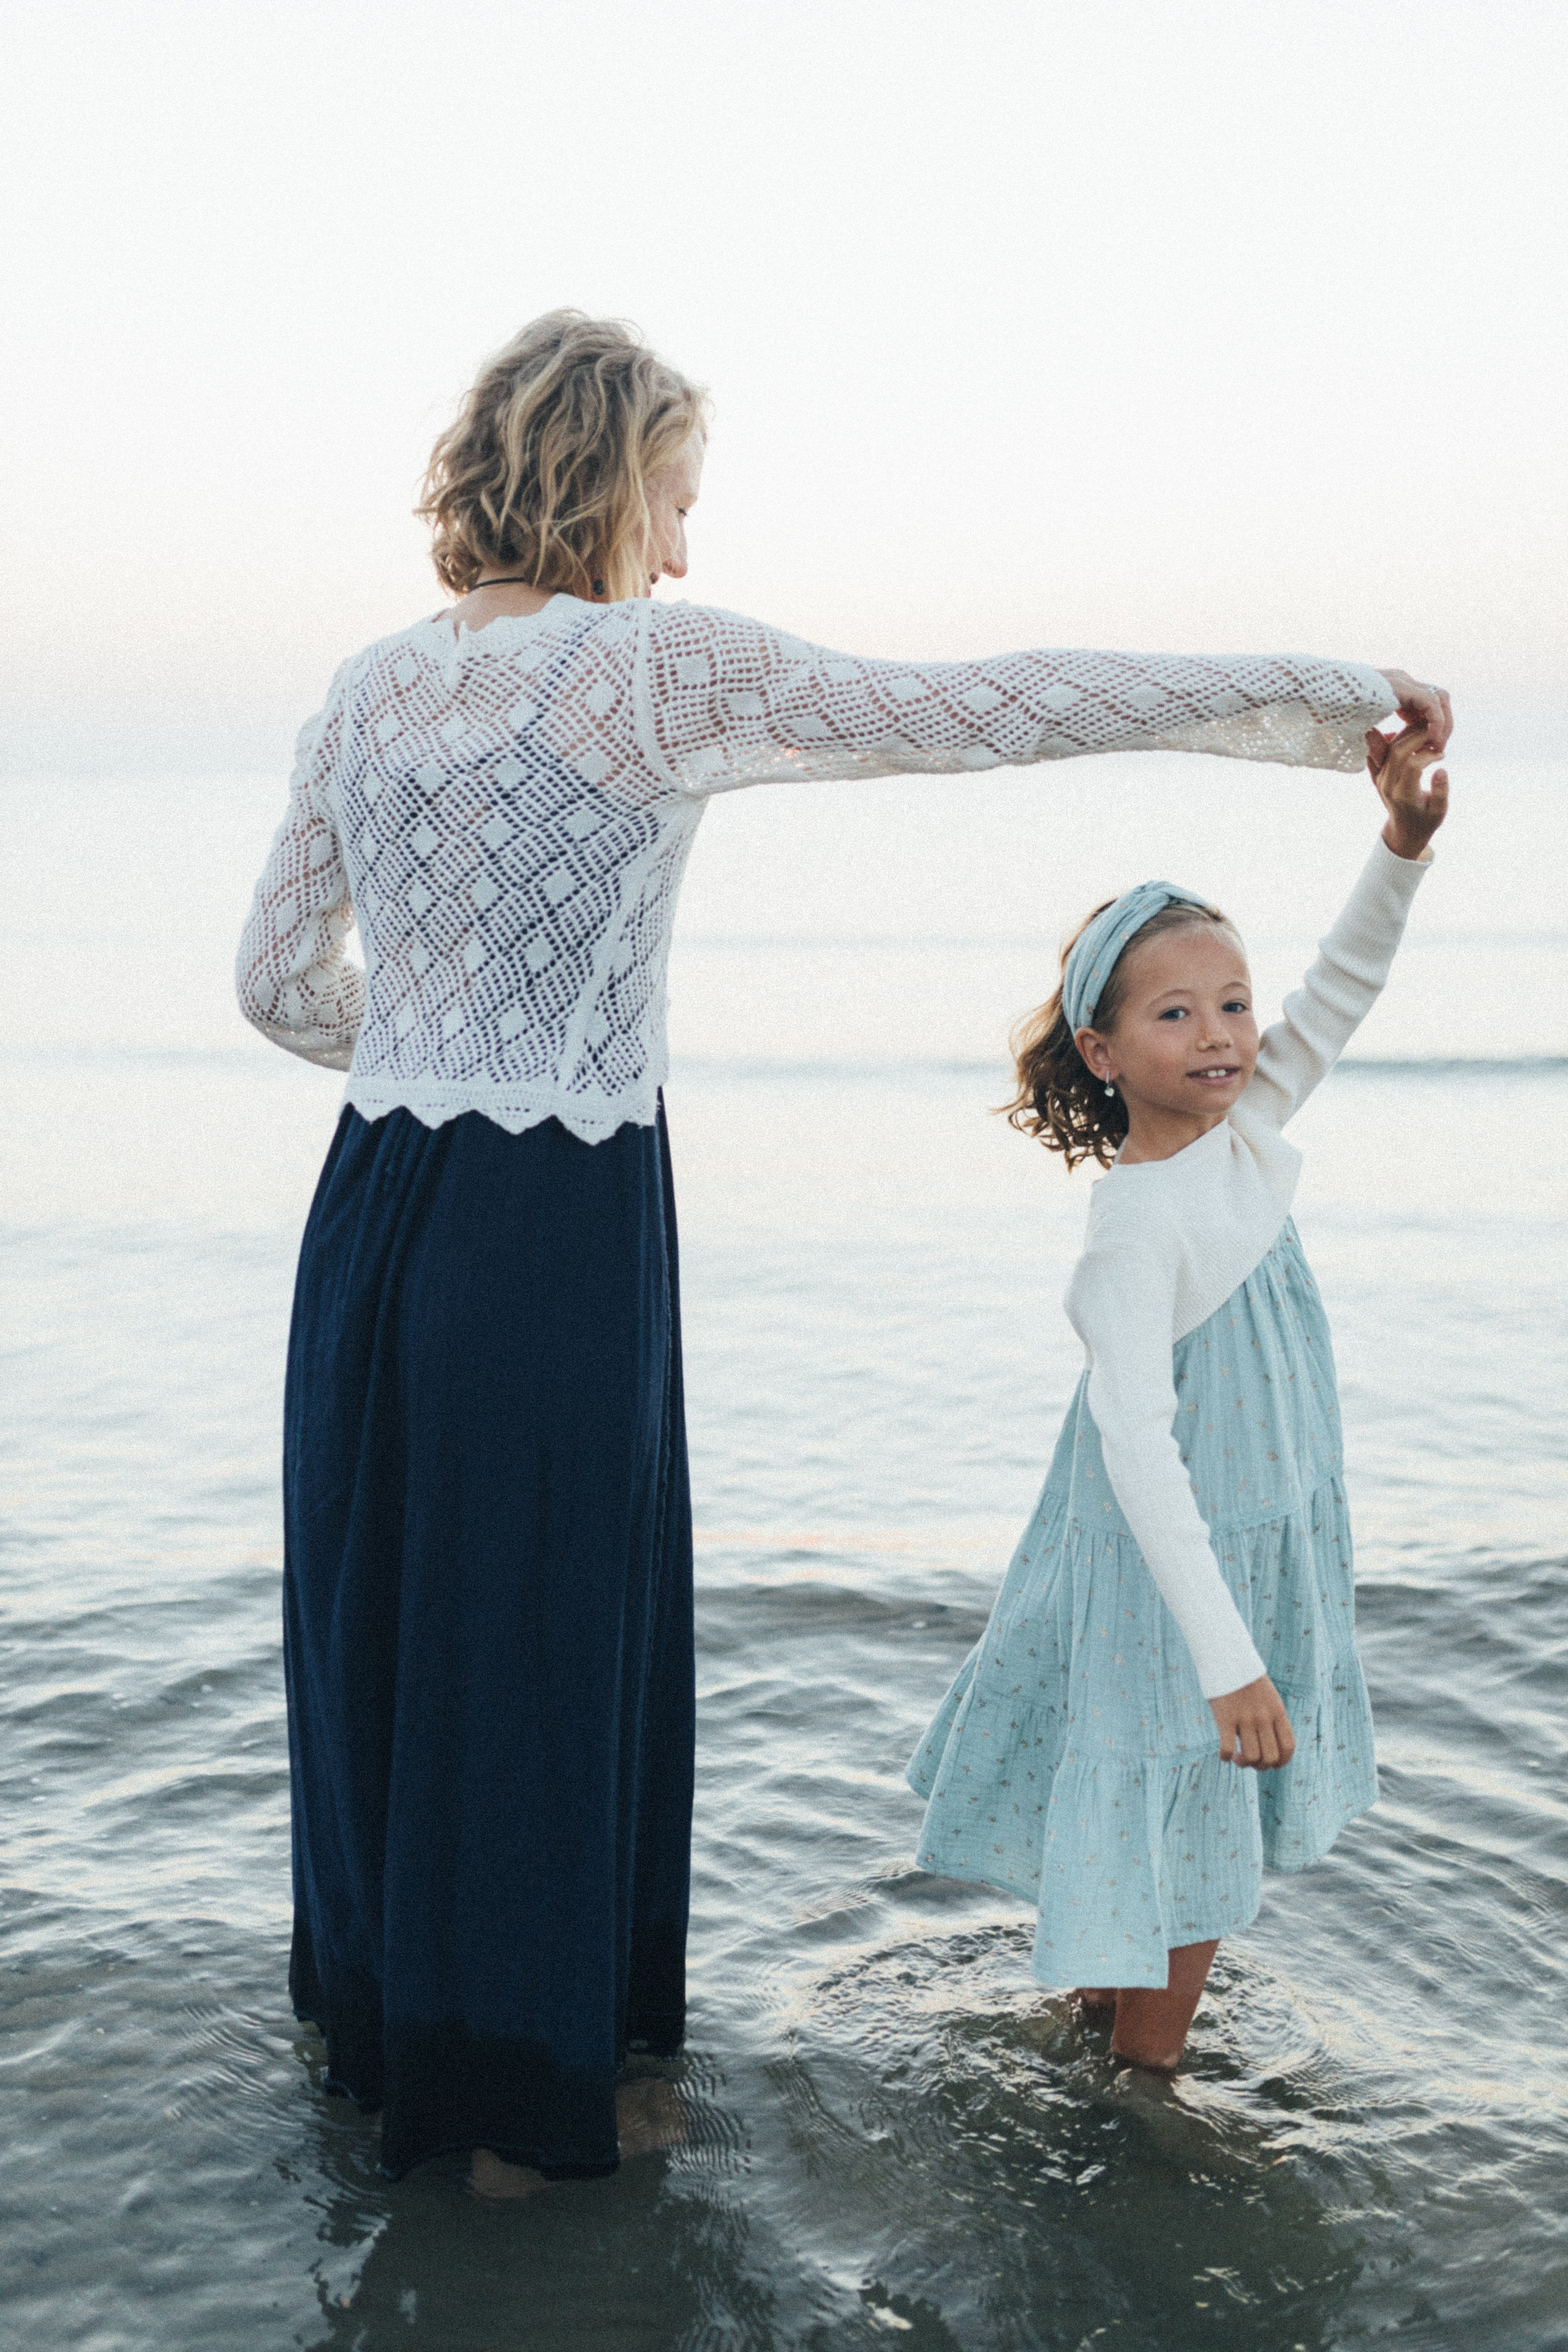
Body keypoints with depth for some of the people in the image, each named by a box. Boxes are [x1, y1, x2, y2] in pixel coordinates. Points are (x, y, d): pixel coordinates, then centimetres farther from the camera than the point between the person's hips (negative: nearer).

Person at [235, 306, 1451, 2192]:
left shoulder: (369, 685, 7)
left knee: (379, 1623, 20)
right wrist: (1313, 693, -3)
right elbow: (979, 710, -11)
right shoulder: (654, 667, -11)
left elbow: (281, 986, 12)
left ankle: (380, 2020, 41)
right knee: (540, 1646, 9)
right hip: (559, 1235, -6)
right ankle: (526, 2098, 26)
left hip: (375, 1211, 6)